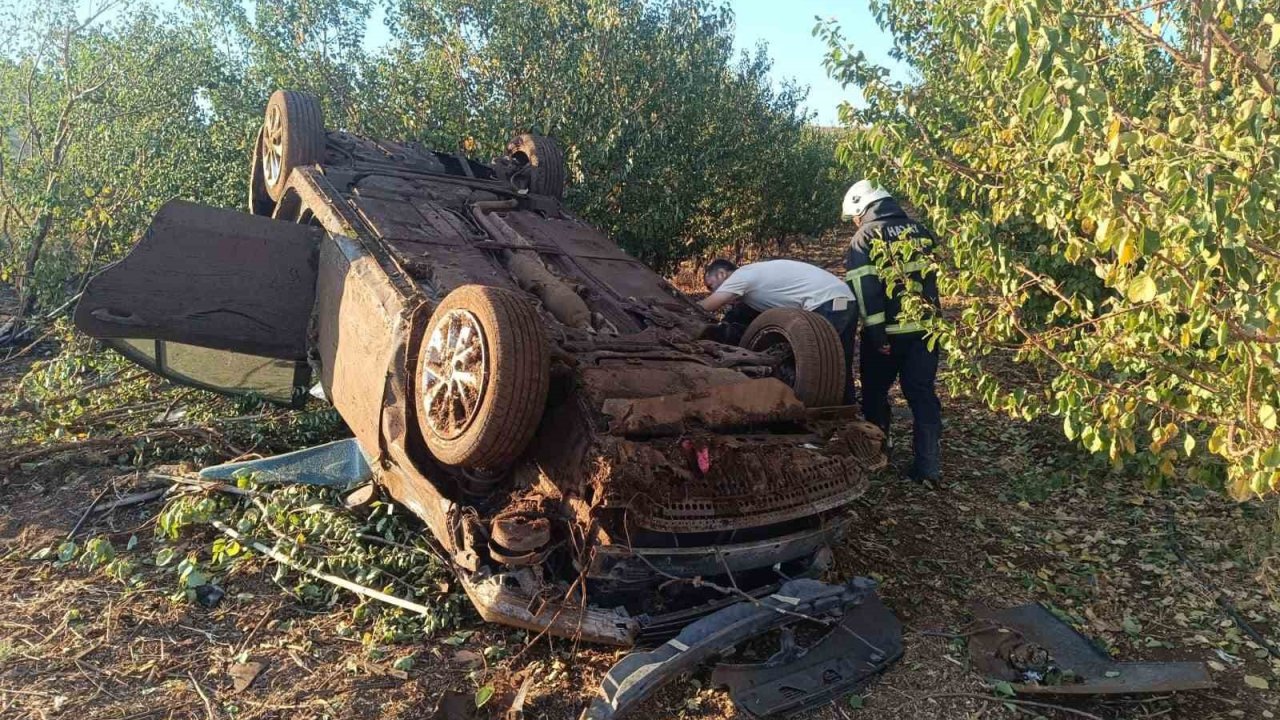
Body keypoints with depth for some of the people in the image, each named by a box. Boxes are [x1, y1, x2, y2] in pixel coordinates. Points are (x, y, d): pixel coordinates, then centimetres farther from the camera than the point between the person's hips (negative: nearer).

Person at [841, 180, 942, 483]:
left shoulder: (865, 237, -6)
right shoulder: (921, 231, 12)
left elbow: (864, 289, -17)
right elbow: (932, 278, 20)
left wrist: (876, 332, -17)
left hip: (888, 331, -5)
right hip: (925, 327, 5)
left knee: (875, 392, 14)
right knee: (923, 394, 8)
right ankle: (928, 466, 6)